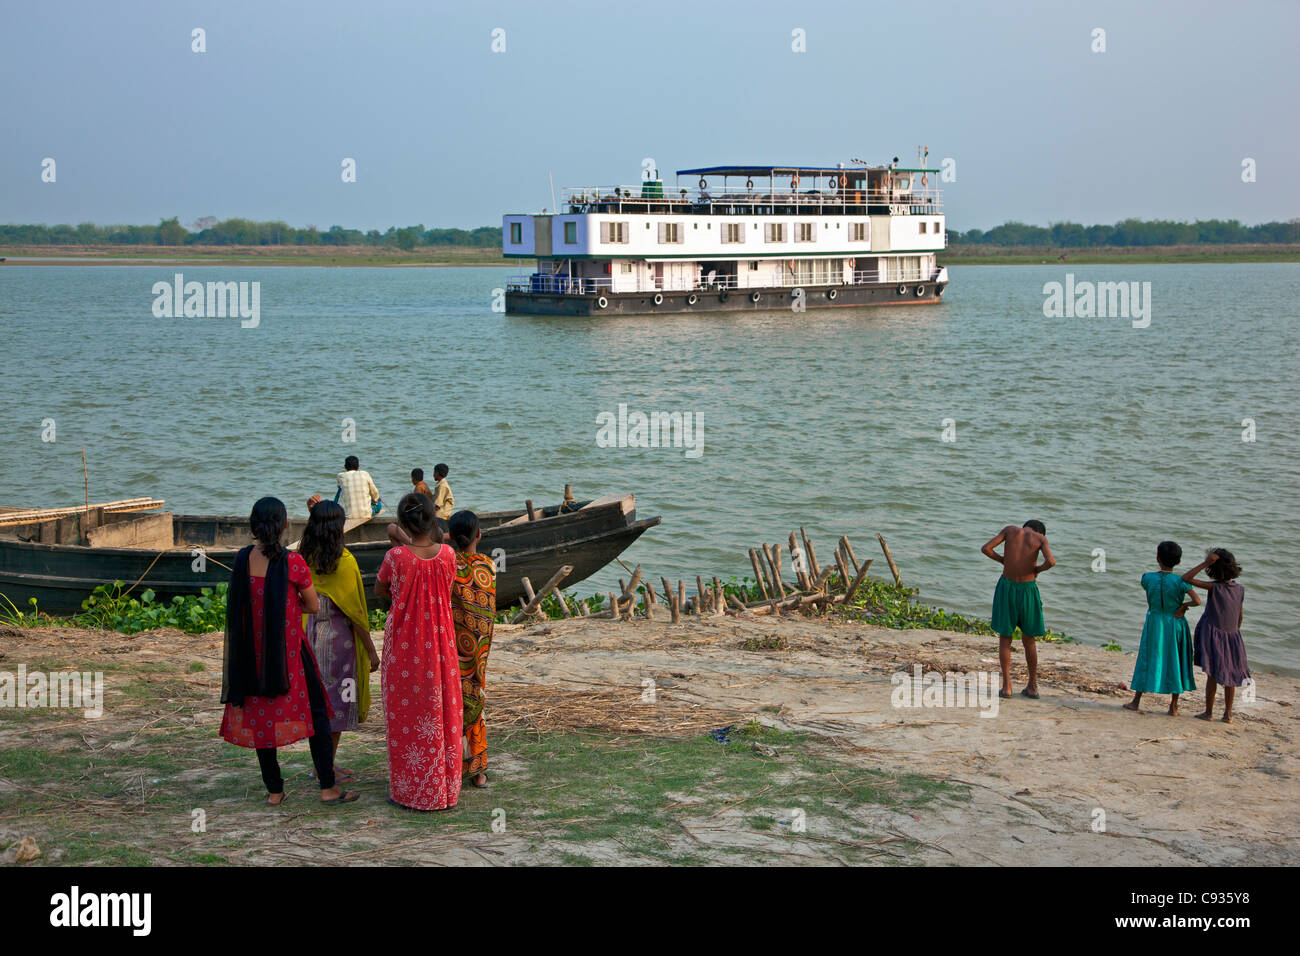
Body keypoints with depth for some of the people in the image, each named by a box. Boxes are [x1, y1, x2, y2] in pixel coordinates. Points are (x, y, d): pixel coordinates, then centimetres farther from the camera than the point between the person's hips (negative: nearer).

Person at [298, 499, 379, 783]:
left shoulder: (305, 558, -2)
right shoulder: (344, 562, -18)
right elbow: (354, 611, -15)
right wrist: (371, 651, -6)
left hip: (311, 631, 6)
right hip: (339, 635, -6)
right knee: (336, 699, 3)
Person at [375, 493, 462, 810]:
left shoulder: (396, 556, -15)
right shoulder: (447, 554, -8)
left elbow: (379, 591, 3)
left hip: (404, 644, -2)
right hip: (440, 643, 3)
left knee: (406, 715, 8)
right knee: (441, 712, 13)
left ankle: (408, 791, 16)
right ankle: (445, 790, 21)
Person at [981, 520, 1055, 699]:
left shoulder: (1010, 529, 4)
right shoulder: (1041, 538, 0)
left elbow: (986, 549, -4)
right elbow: (1051, 562, -18)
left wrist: (1004, 561, 10)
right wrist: (1037, 569, 2)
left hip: (1006, 588, 0)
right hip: (1028, 590, 0)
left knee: (1005, 638, 13)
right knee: (1028, 639, 17)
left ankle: (1006, 686, 4)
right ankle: (1033, 686, 20)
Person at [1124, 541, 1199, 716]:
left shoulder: (1147, 578, -10)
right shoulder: (1180, 581, -14)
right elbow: (1197, 601, -21)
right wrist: (1185, 605, -4)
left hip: (1154, 624, 1)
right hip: (1175, 624, -1)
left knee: (1148, 659, 13)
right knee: (1175, 662, 8)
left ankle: (1136, 701, 20)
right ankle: (1173, 707, 12)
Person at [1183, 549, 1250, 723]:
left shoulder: (1214, 587, -15)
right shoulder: (1240, 590, -1)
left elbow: (1186, 578, -19)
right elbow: (1239, 618, 8)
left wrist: (1205, 563, -21)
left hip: (1213, 634, -4)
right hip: (1233, 636, 4)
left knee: (1212, 674, 3)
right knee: (1230, 675, 12)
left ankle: (1209, 712, 8)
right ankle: (1228, 714, 16)